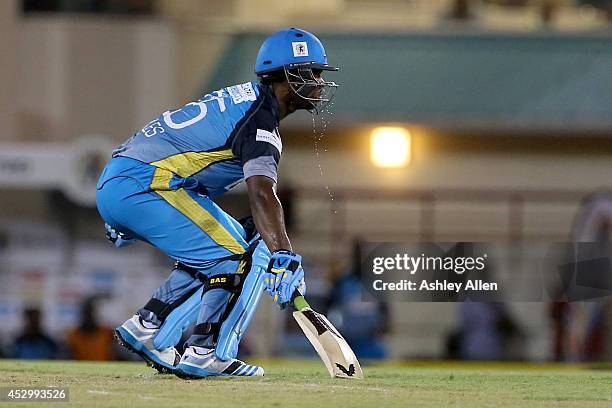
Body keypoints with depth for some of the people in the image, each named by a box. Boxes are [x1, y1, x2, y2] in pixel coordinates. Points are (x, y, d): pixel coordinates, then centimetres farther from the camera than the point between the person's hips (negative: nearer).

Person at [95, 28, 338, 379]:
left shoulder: (242, 98, 21)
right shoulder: (260, 118, -11)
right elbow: (262, 194, -28)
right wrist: (284, 256, -41)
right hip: (143, 186, -10)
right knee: (241, 256, -8)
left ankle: (146, 327, 16)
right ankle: (205, 355, -10)